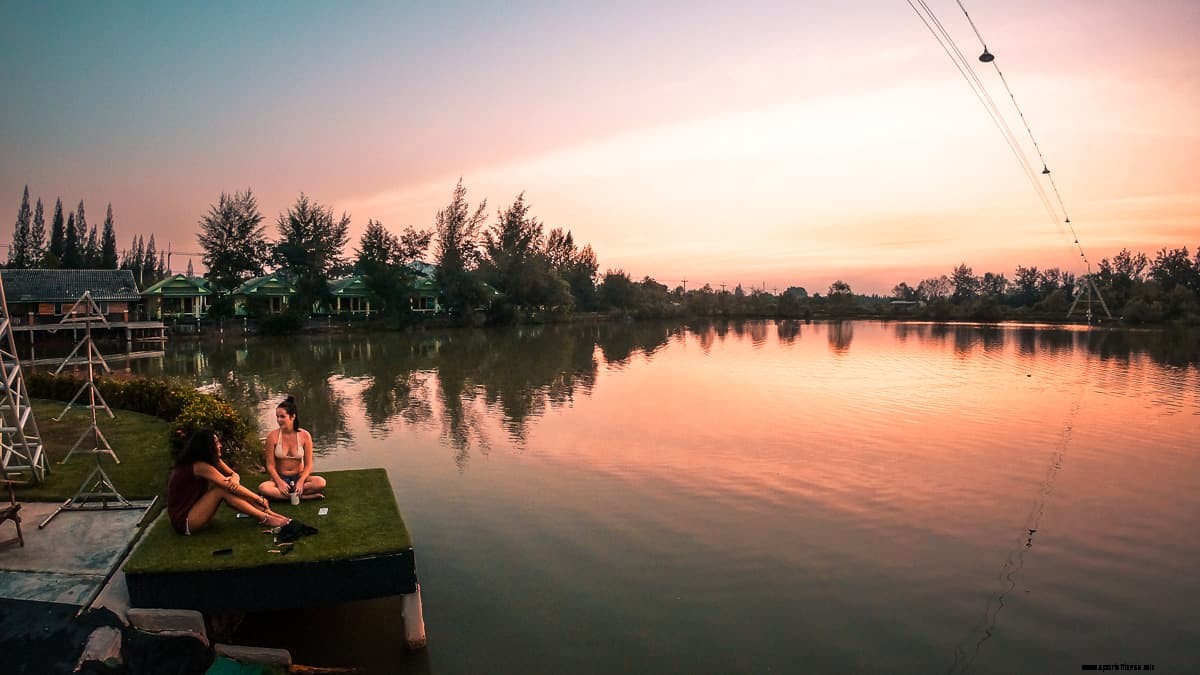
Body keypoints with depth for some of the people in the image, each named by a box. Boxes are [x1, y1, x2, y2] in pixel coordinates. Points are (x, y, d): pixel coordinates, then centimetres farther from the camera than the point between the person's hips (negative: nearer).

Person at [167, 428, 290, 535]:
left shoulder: (212, 460, 3)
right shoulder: (200, 466, -24)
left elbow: (234, 474, 3)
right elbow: (229, 486, -21)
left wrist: (235, 478, -23)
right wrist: (259, 499, -13)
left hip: (193, 510, 8)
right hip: (183, 521, -8)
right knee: (223, 490, -23)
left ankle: (266, 512, -7)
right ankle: (265, 519, -18)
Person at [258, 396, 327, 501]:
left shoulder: (305, 436, -7)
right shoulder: (273, 436, -7)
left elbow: (308, 465, -5)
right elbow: (270, 465, -7)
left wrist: (301, 482, -22)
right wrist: (280, 482, -21)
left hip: (299, 477, 0)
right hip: (280, 478, 0)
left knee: (320, 482, -30)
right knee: (263, 488, -34)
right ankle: (303, 496, -27)